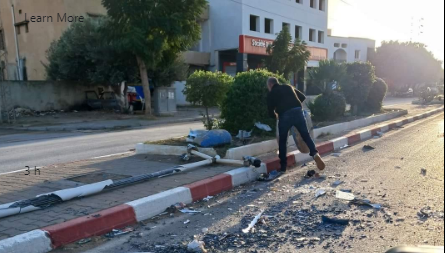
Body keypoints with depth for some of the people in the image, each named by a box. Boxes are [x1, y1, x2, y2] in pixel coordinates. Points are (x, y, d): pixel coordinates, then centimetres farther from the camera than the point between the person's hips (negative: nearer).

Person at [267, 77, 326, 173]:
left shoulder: (271, 94, 15)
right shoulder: (289, 87, 25)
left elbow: (271, 112, 14)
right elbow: (303, 97, 27)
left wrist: (276, 116, 35)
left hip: (284, 115, -3)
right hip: (298, 111, 3)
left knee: (282, 141, 11)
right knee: (306, 135, 10)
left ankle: (283, 166, 14)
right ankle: (315, 153, -14)